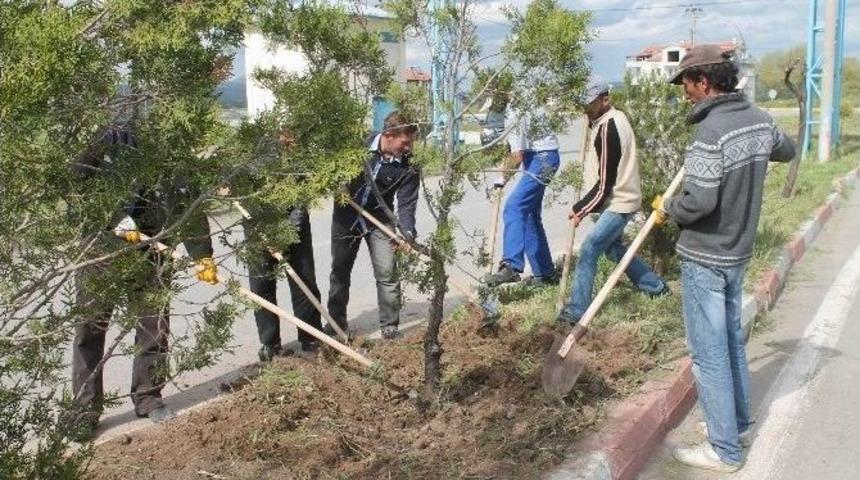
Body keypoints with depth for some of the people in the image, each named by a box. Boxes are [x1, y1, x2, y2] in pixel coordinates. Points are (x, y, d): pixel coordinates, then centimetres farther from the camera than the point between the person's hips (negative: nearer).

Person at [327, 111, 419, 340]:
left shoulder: (408, 168, -18)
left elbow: (406, 204, -19)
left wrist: (408, 233, -33)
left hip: (379, 220, -1)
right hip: (346, 215, 1)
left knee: (387, 273, -5)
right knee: (340, 270, 11)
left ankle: (390, 325, 9)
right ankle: (336, 321, 25)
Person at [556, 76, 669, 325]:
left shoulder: (608, 130, -24)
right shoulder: (614, 117, 6)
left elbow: (605, 182, -22)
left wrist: (580, 209, -15)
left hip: (619, 202, -11)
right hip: (617, 199, 11)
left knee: (588, 251, -12)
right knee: (614, 248, 23)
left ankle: (576, 311, -7)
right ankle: (655, 286, 38)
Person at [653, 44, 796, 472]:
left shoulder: (711, 130, -24)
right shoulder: (758, 119, 3)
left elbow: (698, 200, -27)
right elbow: (786, 150, 23)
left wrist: (666, 208, -8)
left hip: (705, 257, -9)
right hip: (739, 250, 9)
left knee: (709, 353, 2)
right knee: (731, 340, 22)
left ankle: (725, 450, 12)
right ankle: (738, 424, 37)